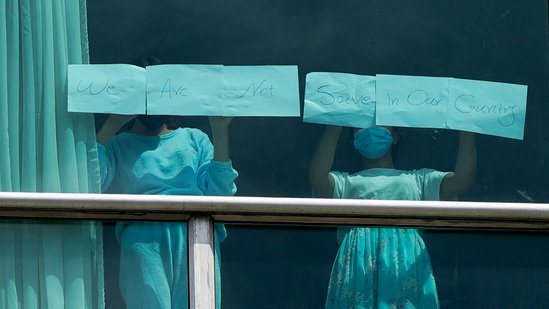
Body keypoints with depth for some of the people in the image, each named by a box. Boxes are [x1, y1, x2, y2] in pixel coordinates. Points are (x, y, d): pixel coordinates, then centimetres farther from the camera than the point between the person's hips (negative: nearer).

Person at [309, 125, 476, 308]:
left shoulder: (418, 179, 32)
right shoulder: (346, 182, 29)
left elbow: (461, 181, 17)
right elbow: (318, 179, 6)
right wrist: (335, 126, 6)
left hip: (407, 260, 0)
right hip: (358, 257, 0)